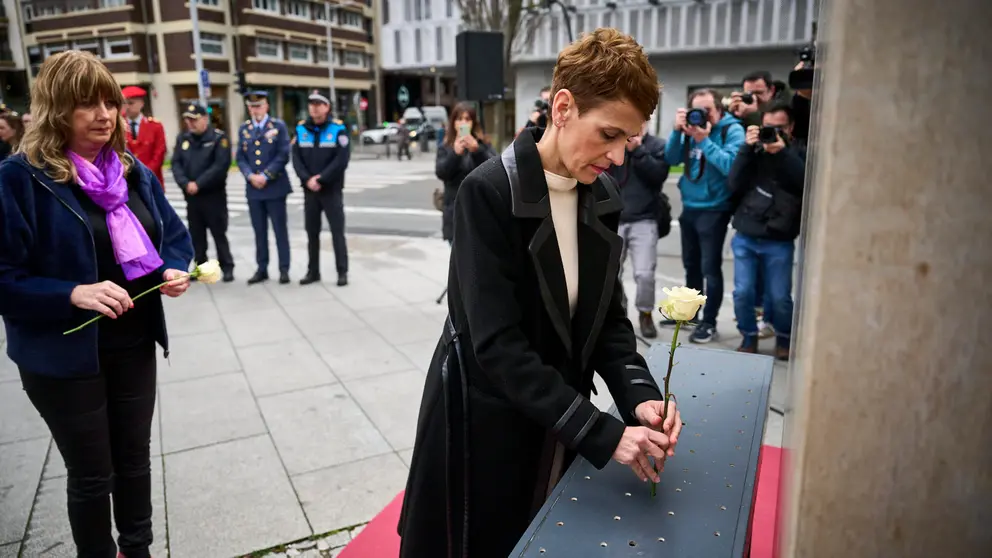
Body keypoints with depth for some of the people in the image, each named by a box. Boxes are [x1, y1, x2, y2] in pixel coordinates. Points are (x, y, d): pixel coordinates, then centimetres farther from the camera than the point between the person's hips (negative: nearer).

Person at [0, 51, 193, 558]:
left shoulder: (135, 173, 3)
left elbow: (174, 236, 11)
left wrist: (174, 271, -10)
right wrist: (73, 293, -29)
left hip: (134, 345, 5)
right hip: (65, 356, -5)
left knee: (134, 458, 20)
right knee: (91, 474, 11)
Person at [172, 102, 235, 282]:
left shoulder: (219, 137, -6)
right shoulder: (182, 138, 11)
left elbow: (221, 165, -16)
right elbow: (176, 163, 5)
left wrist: (198, 184, -18)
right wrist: (185, 184, -13)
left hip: (214, 195, -5)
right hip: (191, 195, 5)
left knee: (219, 233, 0)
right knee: (196, 234, 9)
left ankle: (227, 268, 8)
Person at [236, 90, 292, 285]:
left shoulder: (278, 126, 0)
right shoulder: (243, 129, 10)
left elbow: (283, 155, -7)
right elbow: (240, 158, 8)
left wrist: (265, 176, -13)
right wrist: (250, 176, -10)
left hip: (275, 186, -3)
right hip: (253, 188, 3)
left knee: (280, 229, 1)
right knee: (259, 230, 8)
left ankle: (284, 269, 8)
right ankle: (262, 269, 16)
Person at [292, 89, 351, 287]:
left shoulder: (338, 129, -5)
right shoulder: (301, 129, 6)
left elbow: (342, 160, -13)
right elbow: (296, 158, 2)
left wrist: (321, 179, -16)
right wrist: (307, 179, -13)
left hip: (332, 189, -4)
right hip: (309, 190, 4)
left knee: (337, 232, -1)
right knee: (312, 232, 10)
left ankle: (342, 272, 7)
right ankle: (313, 271, 20)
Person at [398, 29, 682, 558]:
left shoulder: (602, 198, -2)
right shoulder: (488, 194, -22)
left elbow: (607, 315, 3)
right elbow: (497, 344, -25)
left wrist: (638, 394, -14)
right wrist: (602, 432, -25)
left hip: (558, 424, 6)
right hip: (484, 422, -5)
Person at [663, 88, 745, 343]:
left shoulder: (732, 130, -10)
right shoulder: (691, 128, 7)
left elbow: (730, 166, -23)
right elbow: (671, 159, 0)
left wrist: (704, 140, -24)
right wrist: (677, 131, -13)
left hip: (714, 209, -6)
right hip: (689, 207, 6)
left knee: (710, 267, -3)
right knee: (691, 264, 17)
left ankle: (709, 322, 8)